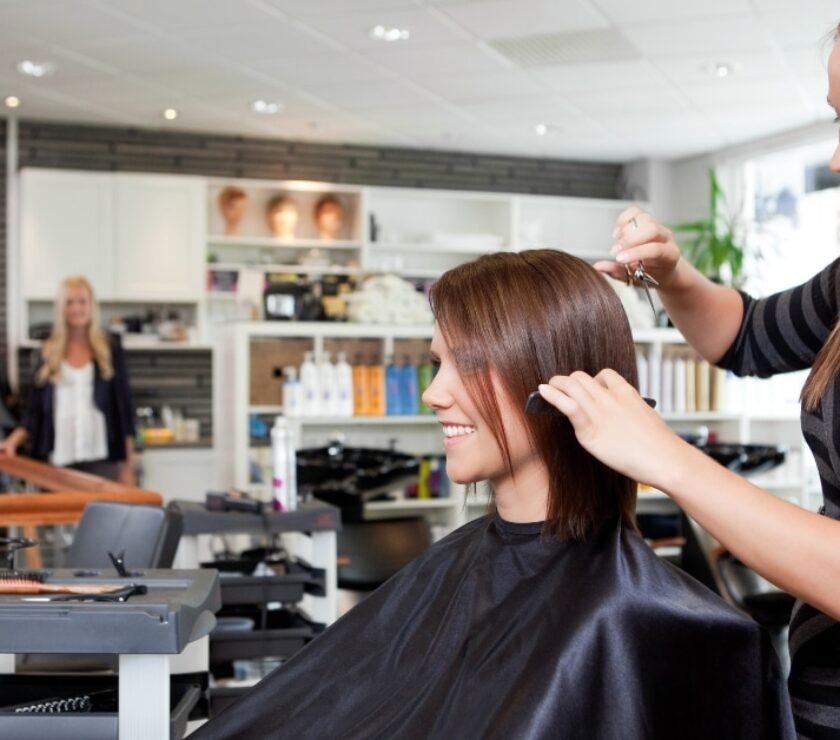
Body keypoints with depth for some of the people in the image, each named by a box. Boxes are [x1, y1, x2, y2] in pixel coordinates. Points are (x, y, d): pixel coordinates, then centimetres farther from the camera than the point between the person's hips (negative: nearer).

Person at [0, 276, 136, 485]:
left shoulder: (110, 350, 6)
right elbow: (34, 412, 10)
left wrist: (128, 466, 3)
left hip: (101, 459, -1)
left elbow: (124, 407, 7)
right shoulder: (49, 352, 9)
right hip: (59, 460, 1)